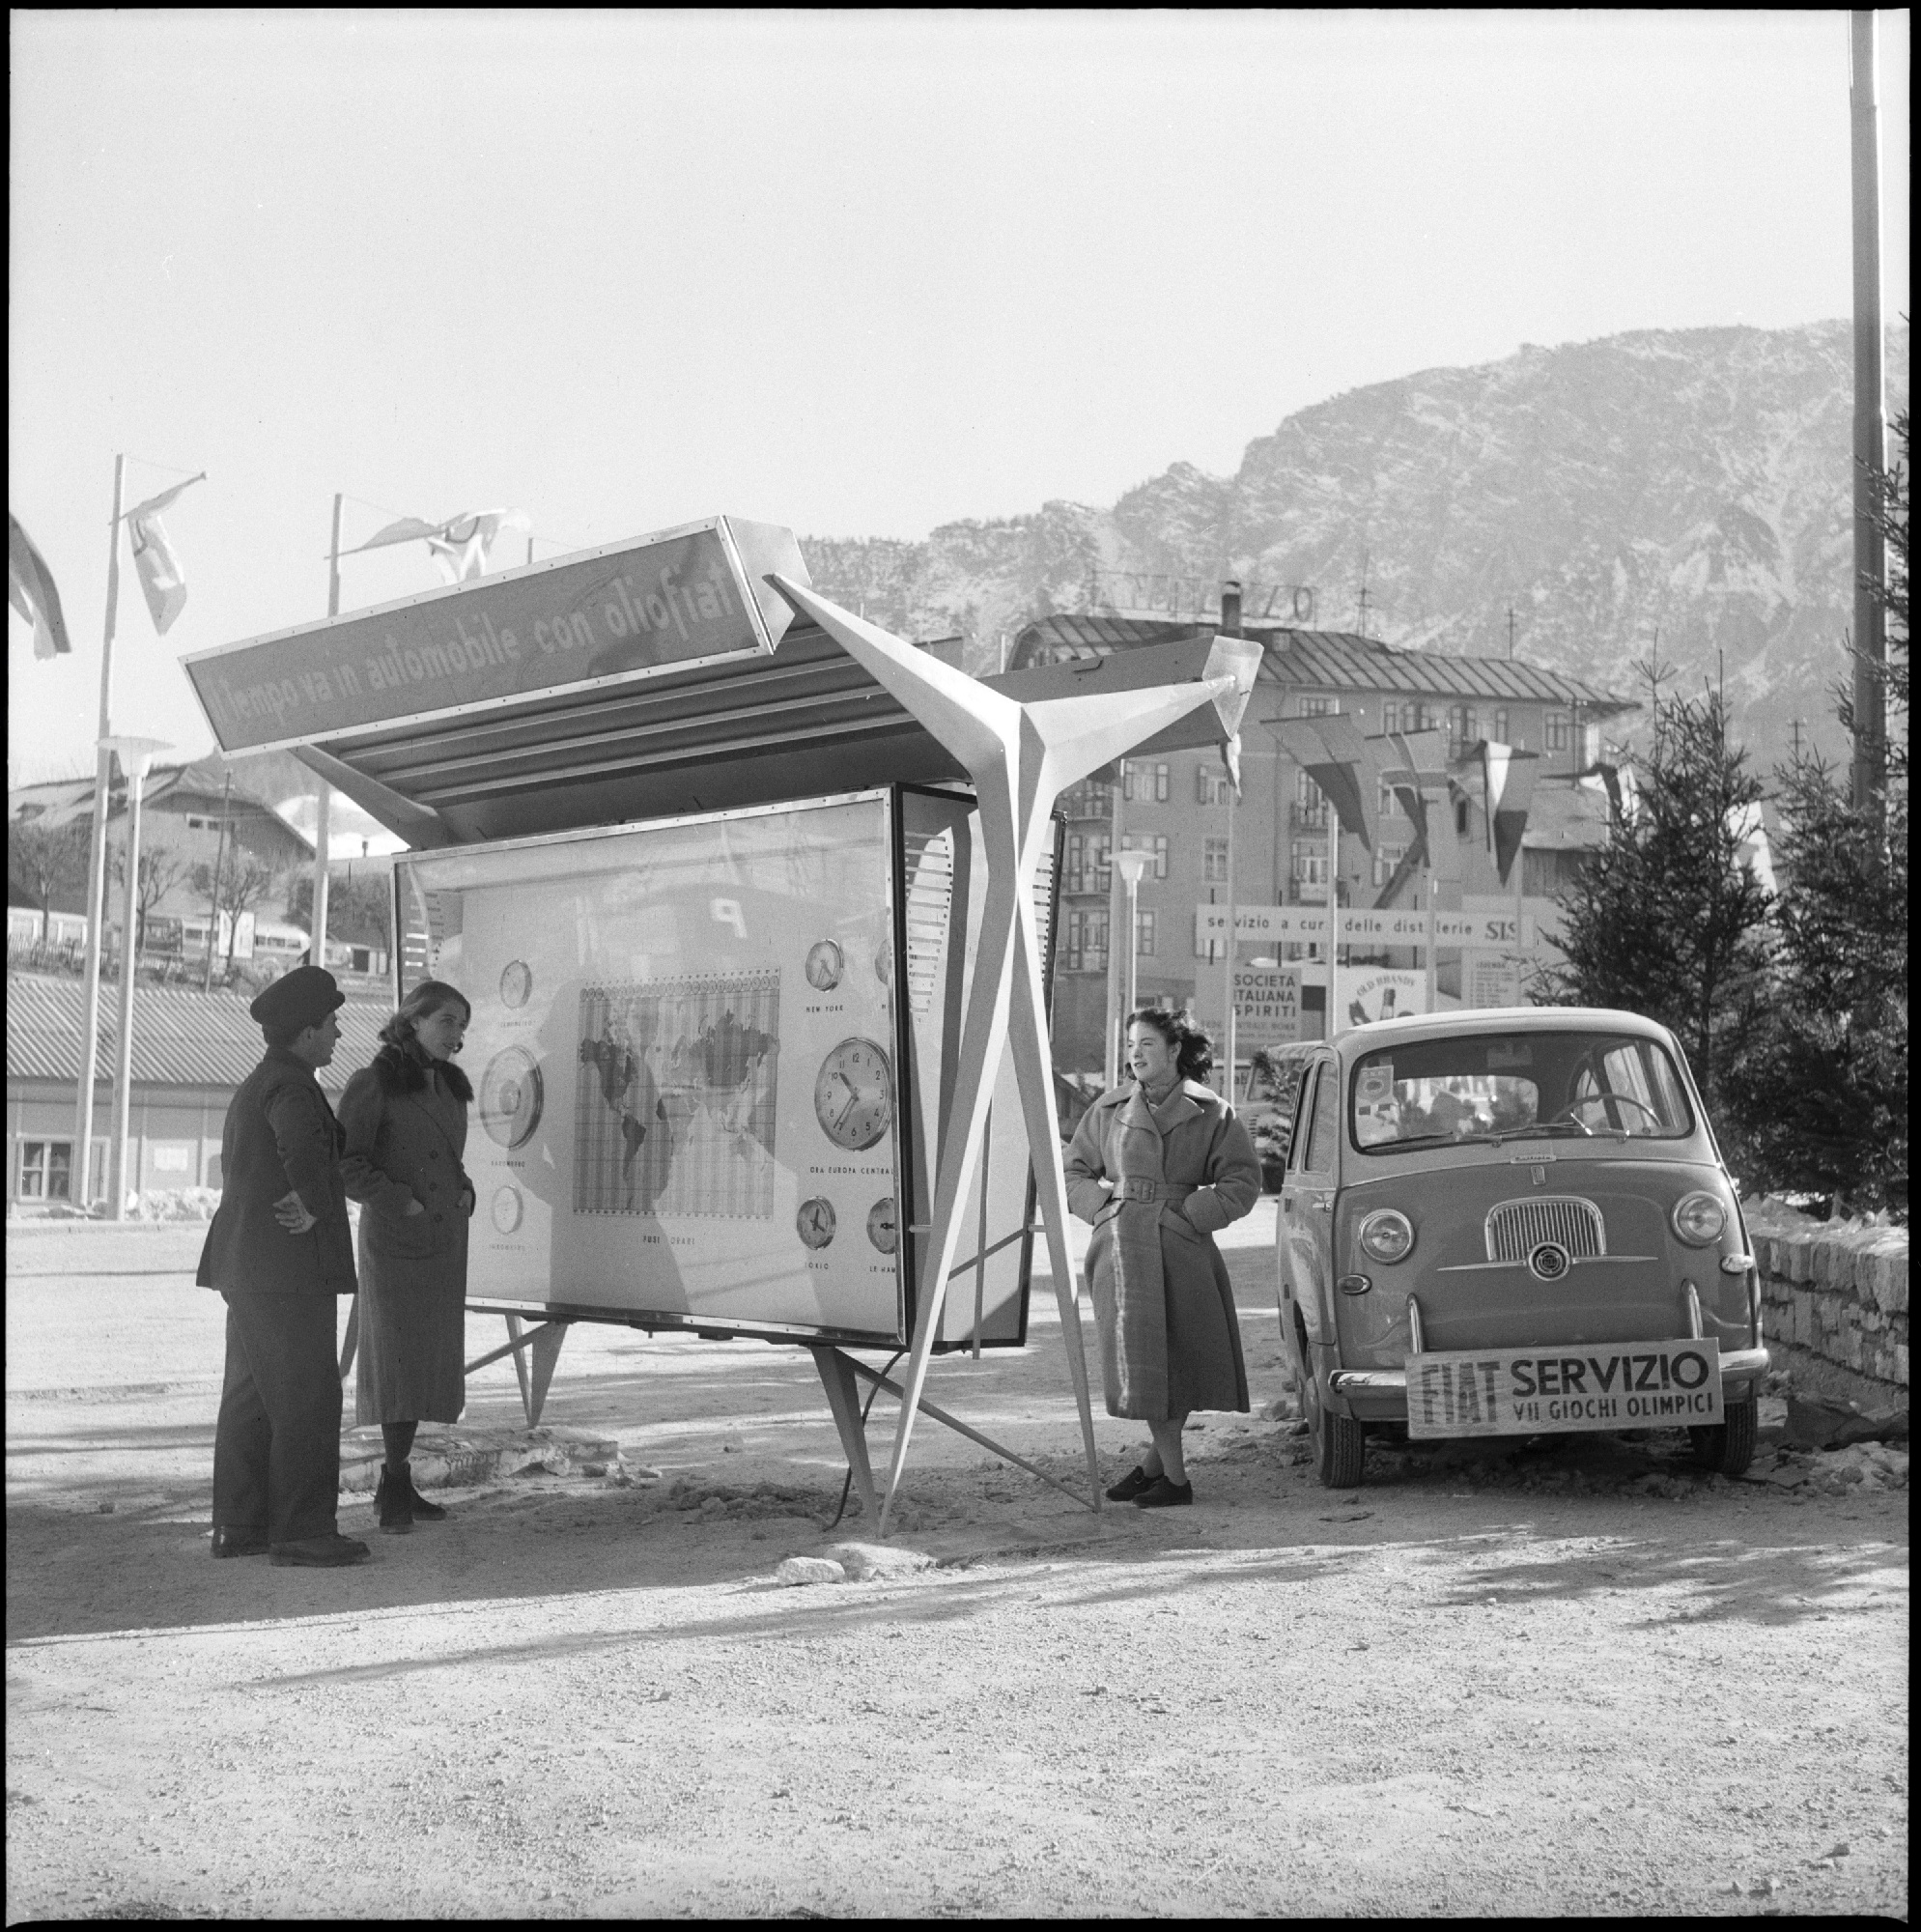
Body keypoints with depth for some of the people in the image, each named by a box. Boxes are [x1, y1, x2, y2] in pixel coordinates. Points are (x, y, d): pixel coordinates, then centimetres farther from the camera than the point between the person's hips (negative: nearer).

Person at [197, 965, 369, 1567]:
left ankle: (238, 1524, 15)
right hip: (287, 1268, -10)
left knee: (251, 1396, 12)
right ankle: (301, 1531, -5)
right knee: (306, 1399, -7)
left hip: (249, 1268, 10)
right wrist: (316, 1207, -21)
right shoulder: (290, 1086, -15)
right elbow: (303, 1149, -36)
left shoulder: (253, 1087, 18)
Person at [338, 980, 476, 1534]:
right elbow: (346, 1163, -11)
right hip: (393, 1238, -7)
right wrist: (401, 1202, -17)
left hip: (446, 1239, 7)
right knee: (399, 1358, -10)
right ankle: (396, 1487, -5)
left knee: (428, 1361, 7)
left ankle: (395, 1485, 13)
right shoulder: (374, 1083, -8)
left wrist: (465, 1193, 5)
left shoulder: (450, 1087, 13)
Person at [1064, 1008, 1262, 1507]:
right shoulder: (1108, 1110, 10)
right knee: (1140, 1355, 1)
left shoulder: (1210, 1113, 3)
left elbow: (1243, 1181, 0)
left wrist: (1191, 1213, -10)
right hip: (1123, 1247, 2)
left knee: (1183, 1356, -1)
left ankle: (1158, 1461, 15)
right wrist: (1106, 1207, 0)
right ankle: (1172, 1474, 11)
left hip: (1183, 1246, -2)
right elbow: (1075, 1174, 17)